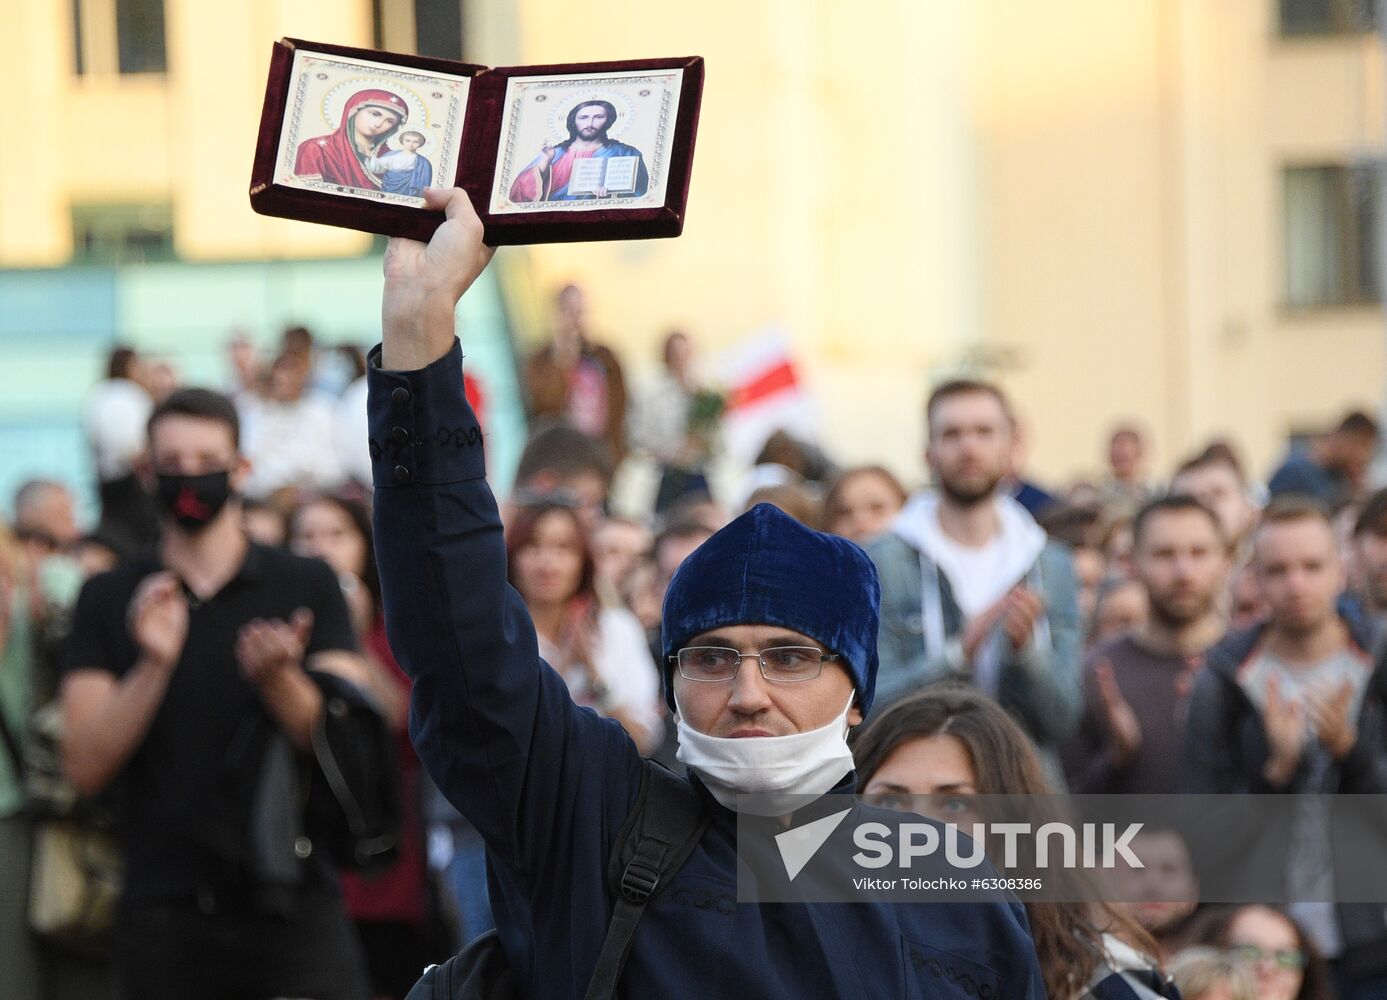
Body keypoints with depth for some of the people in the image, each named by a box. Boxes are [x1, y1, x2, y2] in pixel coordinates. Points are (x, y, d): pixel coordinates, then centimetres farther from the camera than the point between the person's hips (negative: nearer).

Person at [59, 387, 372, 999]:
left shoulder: (306, 586, 8)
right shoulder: (109, 599, 9)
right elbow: (85, 768, -1)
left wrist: (277, 678, -20)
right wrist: (154, 665, -15)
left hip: (289, 898, -1)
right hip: (164, 918, 1)